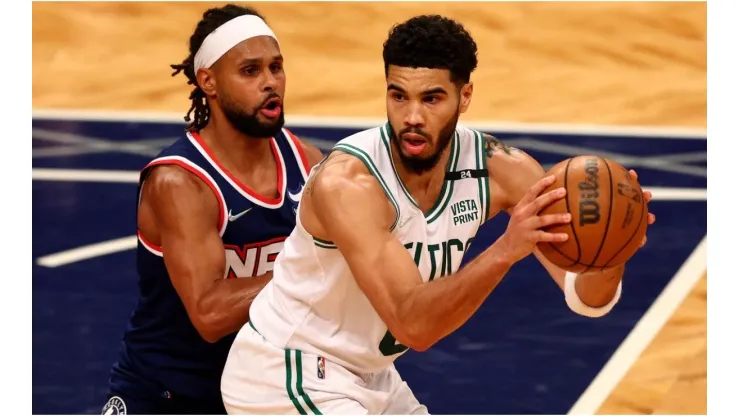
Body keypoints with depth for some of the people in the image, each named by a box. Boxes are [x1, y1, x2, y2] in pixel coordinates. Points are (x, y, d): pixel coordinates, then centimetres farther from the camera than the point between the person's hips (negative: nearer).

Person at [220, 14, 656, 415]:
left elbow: (585, 295, -17)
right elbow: (412, 323, -38)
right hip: (285, 376, -7)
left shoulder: (500, 169, -14)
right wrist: (506, 250, -50)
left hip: (367, 376, 8)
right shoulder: (346, 182, -31)